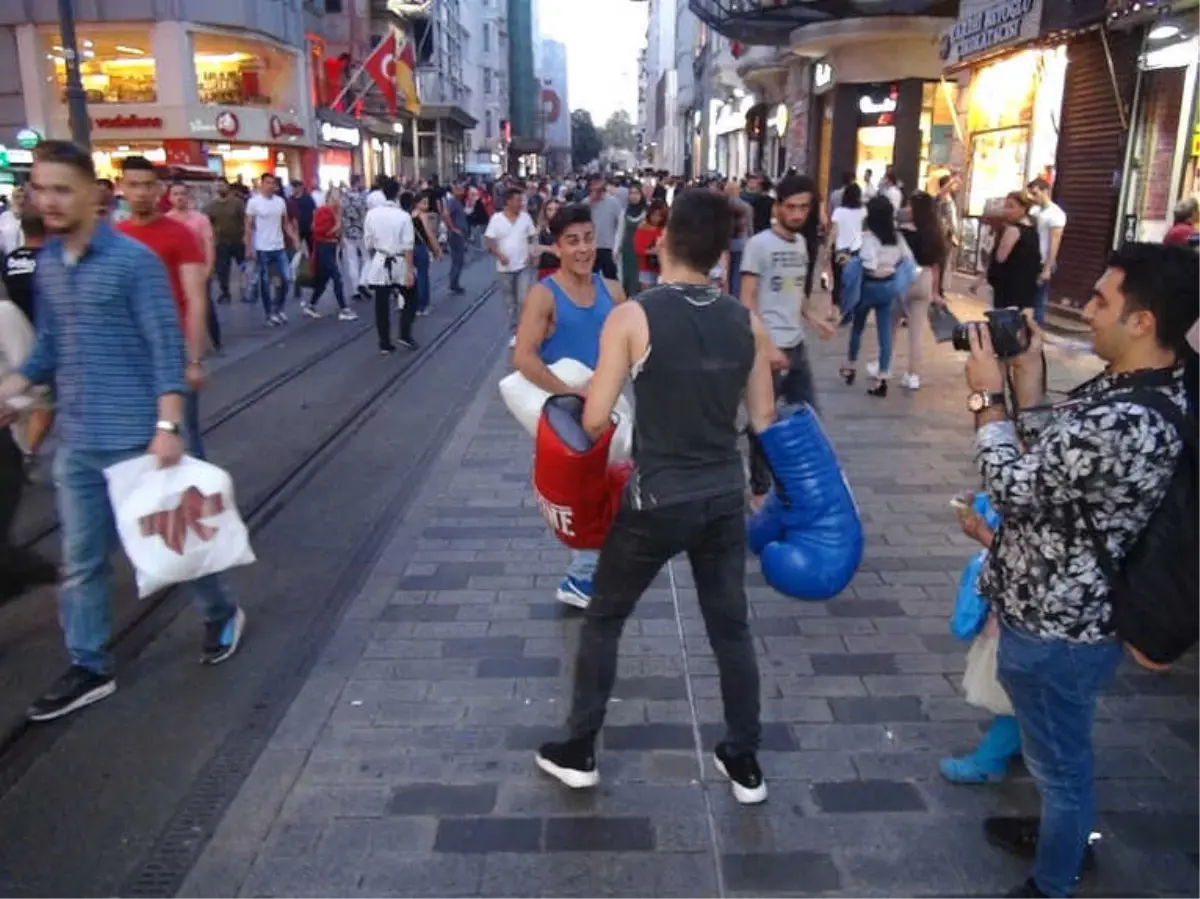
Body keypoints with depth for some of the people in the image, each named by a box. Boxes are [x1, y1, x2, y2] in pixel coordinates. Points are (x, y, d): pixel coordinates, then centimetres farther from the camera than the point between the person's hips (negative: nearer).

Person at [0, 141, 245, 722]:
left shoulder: (134, 260, -12)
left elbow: (165, 348, -14)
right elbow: (49, 347, 14)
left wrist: (167, 426, -20)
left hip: (136, 439, -6)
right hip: (75, 444, 6)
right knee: (80, 560, 12)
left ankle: (222, 615, 33)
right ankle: (89, 669, 25)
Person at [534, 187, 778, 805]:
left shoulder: (632, 317, -13)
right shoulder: (746, 322, -1)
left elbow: (595, 420, -14)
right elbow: (763, 418, 5)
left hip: (658, 502, -4)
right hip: (725, 498, 4)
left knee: (604, 619, 16)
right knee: (731, 627, 19)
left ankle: (578, 752, 29)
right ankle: (745, 762, 31)